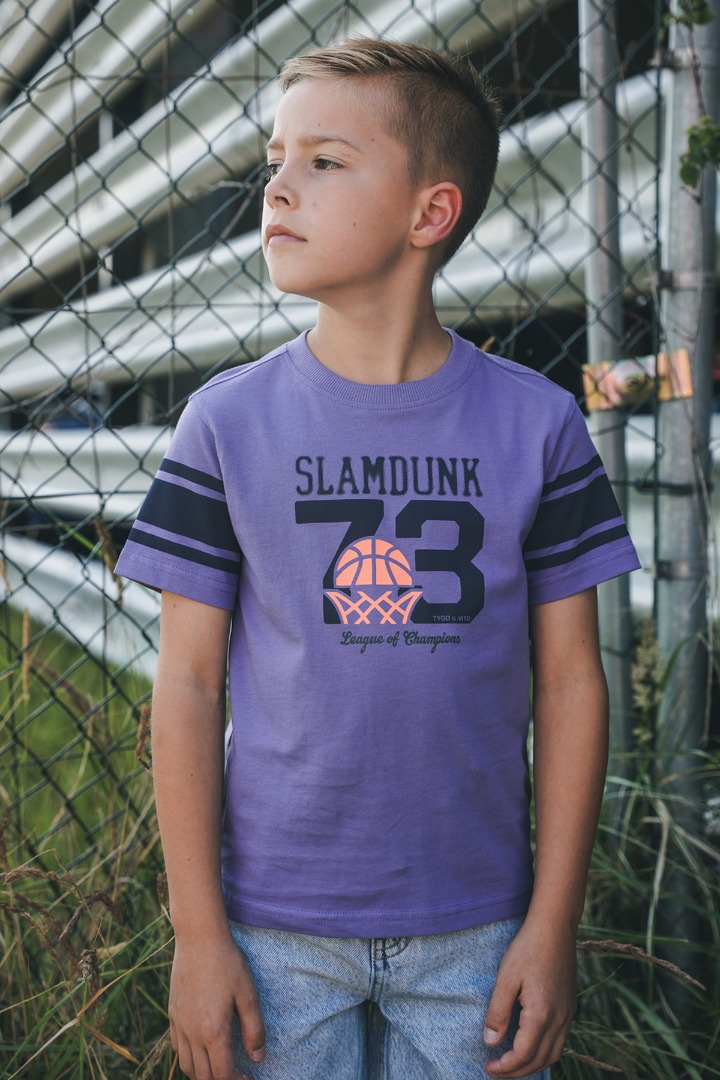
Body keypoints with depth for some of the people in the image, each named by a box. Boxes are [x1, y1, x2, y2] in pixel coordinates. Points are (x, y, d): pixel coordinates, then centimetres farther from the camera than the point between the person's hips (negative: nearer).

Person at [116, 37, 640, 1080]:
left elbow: (569, 682, -1)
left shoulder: (538, 425, -4)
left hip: (476, 930, 1)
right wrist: (198, 932, -4)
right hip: (275, 928, 0)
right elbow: (188, 681, -3)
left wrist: (554, 925, -2)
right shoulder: (228, 422, -4)